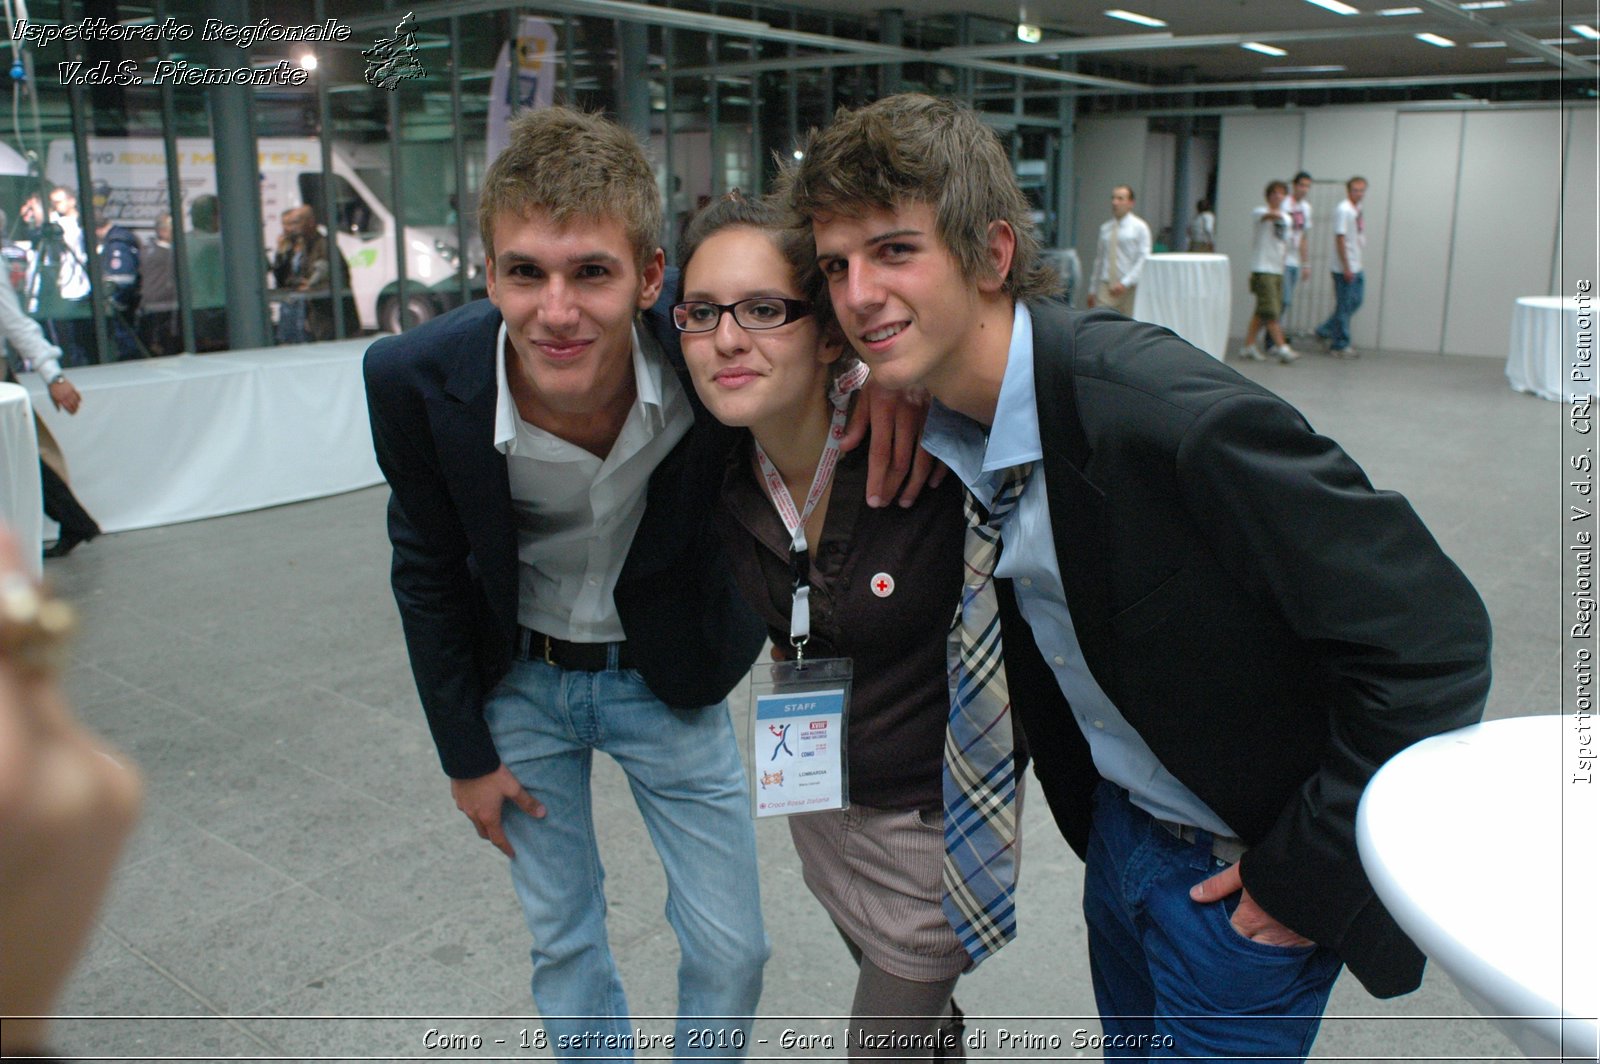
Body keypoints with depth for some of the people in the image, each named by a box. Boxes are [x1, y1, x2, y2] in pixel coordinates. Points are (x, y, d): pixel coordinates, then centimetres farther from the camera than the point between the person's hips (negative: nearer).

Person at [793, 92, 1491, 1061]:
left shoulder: (1175, 414, -31)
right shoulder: (945, 427, -7)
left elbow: (1434, 637, -26)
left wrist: (1307, 871, -19)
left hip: (1245, 876, -7)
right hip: (1119, 829, 7)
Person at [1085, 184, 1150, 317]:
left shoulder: (1139, 227, 0)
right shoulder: (1105, 228, 13)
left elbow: (1144, 260, -8)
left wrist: (1125, 283, -18)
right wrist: (1092, 289, 15)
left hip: (1129, 288, -3)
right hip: (1106, 286, 3)